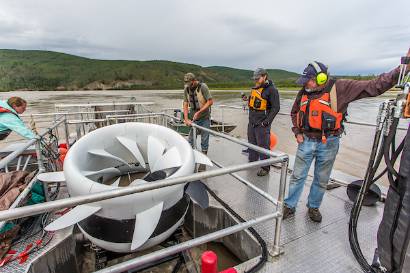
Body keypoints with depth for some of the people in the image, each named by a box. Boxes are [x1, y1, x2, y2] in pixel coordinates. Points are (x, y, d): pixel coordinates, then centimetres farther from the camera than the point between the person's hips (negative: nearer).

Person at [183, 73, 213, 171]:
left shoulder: (203, 86, -13)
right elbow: (185, 105, 1)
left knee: (204, 140, 3)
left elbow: (210, 101, -14)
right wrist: (186, 119, -10)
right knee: (190, 140, 5)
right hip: (193, 118, 4)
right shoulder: (186, 89, 1)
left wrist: (199, 112, -18)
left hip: (204, 118, -4)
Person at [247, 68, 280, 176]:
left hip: (262, 124, -8)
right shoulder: (255, 88, 14)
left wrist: (267, 121, -18)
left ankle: (265, 168, 12)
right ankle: (252, 162, 33)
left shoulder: (271, 89, -10)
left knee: (263, 146, -1)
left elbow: (276, 107, -13)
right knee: (251, 143, 17)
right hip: (251, 122, 8)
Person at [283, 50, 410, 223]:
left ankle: (313, 207, 34)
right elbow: (294, 113, 15)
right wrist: (297, 132, 7)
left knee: (321, 180, 13)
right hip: (306, 142, 2)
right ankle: (289, 206, 22)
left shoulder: (340, 88, -8)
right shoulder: (304, 92, 2)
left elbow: (373, 87, -9)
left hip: (328, 144, -2)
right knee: (297, 176, 8)